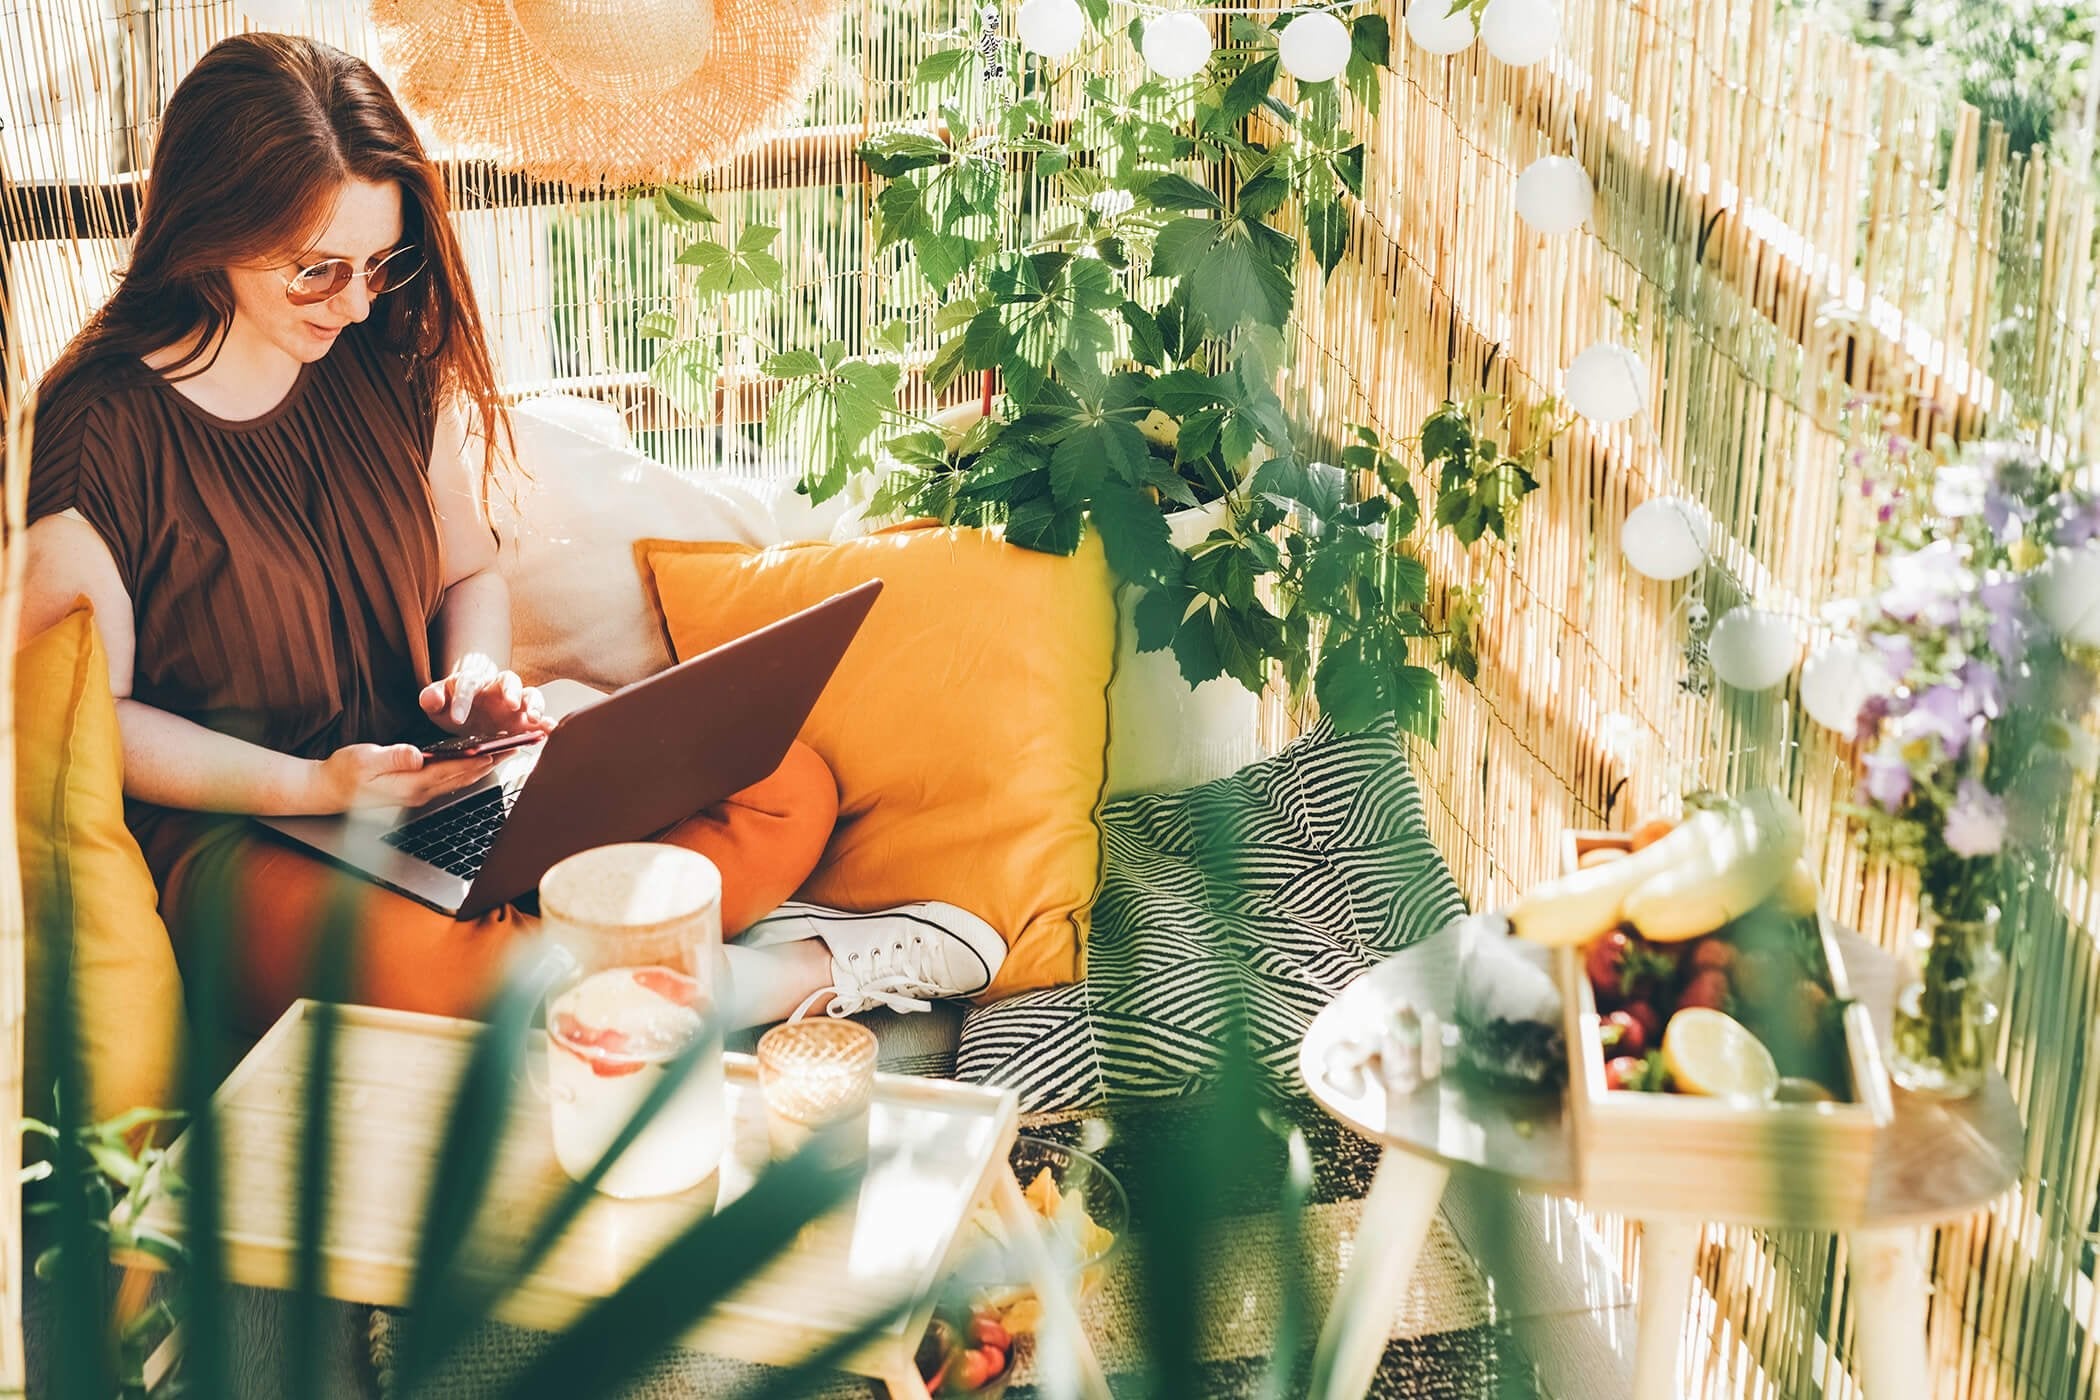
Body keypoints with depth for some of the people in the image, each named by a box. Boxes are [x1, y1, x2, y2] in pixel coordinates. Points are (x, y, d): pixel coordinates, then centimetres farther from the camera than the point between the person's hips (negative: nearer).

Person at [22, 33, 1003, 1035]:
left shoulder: (391, 363, 5)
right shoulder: (98, 434, -14)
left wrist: (477, 673, -5)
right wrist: (315, 785, -20)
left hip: (435, 779, 6)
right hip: (237, 832, -6)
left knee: (787, 788, -9)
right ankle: (800, 968, -21)